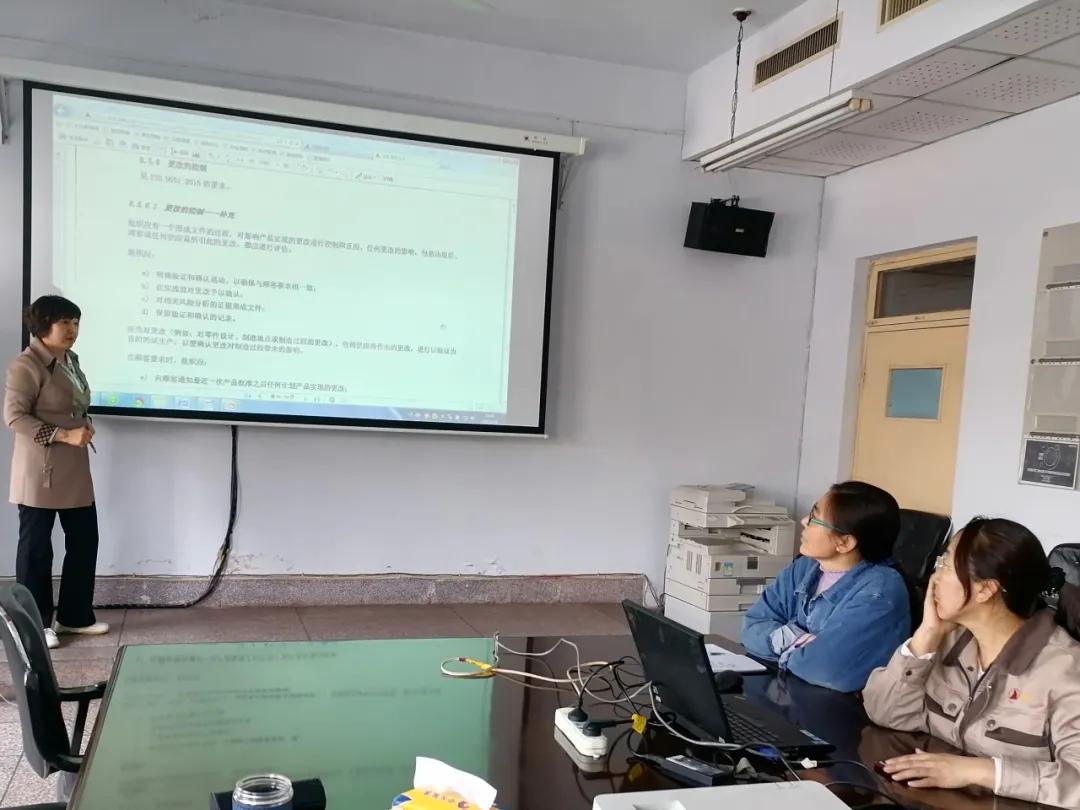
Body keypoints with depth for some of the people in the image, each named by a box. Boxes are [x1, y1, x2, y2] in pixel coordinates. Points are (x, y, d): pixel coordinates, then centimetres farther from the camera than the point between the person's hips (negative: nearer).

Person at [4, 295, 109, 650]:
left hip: (75, 470, 9)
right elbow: (14, 416, -18)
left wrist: (85, 426, 2)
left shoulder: (71, 360, 13)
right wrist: (64, 435, -23)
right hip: (40, 471, -8)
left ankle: (74, 615, 26)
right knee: (36, 547, 4)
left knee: (85, 540, 12)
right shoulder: (26, 365, -14)